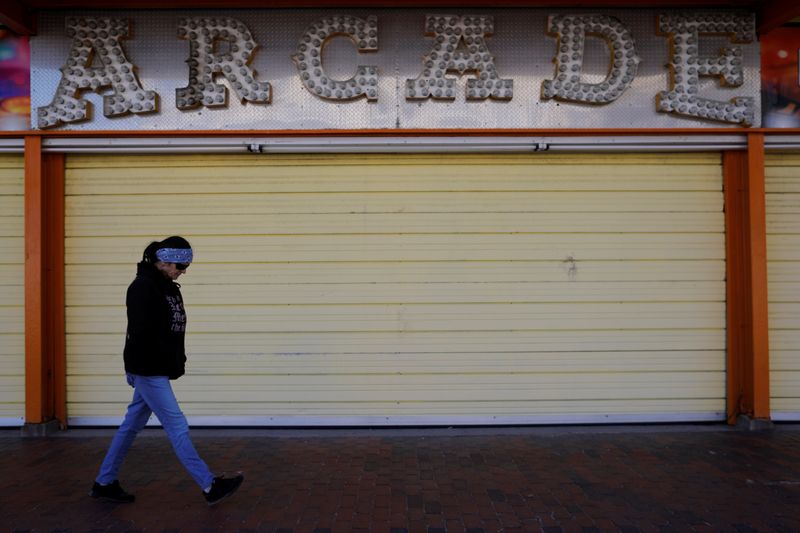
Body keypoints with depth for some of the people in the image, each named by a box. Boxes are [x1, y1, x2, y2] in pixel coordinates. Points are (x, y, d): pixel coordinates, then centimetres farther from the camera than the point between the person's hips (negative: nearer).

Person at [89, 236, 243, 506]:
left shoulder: (168, 286, 11)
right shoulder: (143, 287, -17)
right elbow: (139, 332, -21)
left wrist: (177, 361, 6)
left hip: (159, 370, 9)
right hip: (148, 371, -9)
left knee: (132, 425, 17)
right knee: (177, 426, -4)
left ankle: (104, 483, 31)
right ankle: (210, 486, 2)